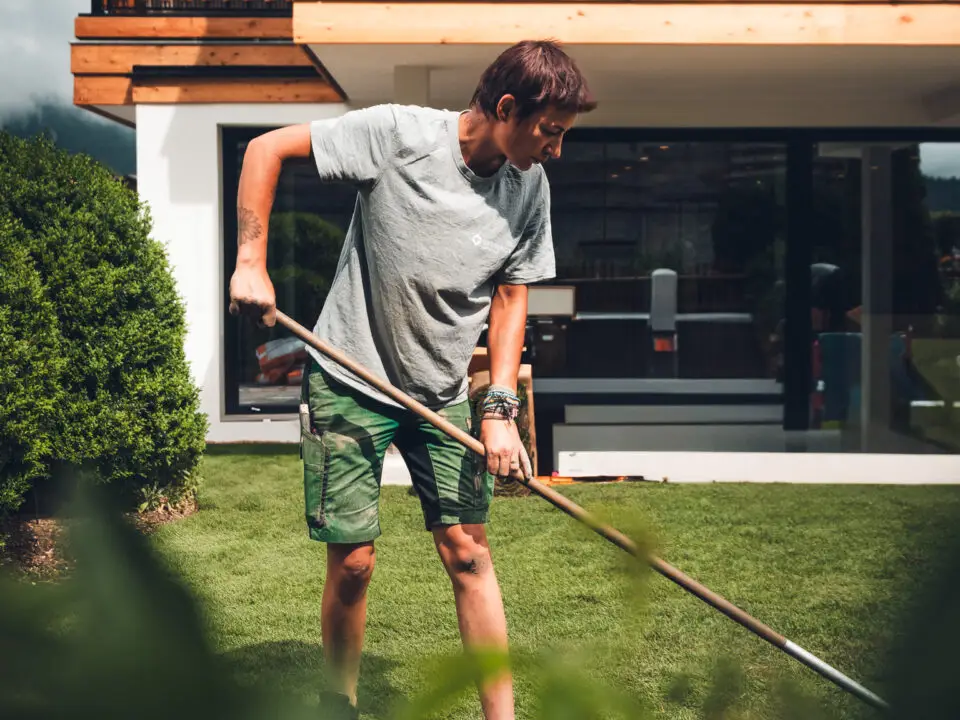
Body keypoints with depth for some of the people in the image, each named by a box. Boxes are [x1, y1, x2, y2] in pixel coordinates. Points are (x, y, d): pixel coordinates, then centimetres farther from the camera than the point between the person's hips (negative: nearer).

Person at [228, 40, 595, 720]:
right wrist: (252, 263, -20)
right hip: (350, 380, -4)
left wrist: (499, 409, -6)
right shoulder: (399, 133, -19)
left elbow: (510, 298, 3)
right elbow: (266, 148, -14)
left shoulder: (531, 189, -4)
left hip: (444, 392, 4)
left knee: (468, 550, 1)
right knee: (352, 562, 0)